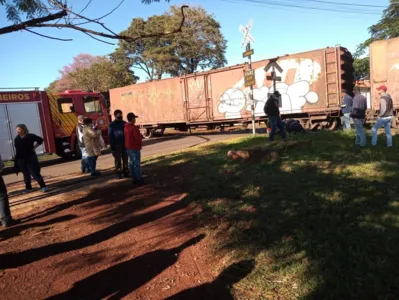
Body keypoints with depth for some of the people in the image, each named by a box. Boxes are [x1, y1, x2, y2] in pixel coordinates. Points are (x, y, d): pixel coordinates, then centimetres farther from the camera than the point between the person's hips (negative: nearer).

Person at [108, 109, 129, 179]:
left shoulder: (124, 123, 6)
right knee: (118, 160, 1)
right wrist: (112, 147, -9)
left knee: (125, 159, 8)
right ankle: (119, 173, 8)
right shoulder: (112, 125, -1)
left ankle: (125, 172, 17)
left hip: (125, 144, 3)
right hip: (117, 145, -3)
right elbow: (110, 137, -3)